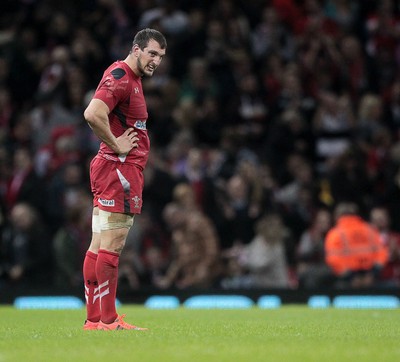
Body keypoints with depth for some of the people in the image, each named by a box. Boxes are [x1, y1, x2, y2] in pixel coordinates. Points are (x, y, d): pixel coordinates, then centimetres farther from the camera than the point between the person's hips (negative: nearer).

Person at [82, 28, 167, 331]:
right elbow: (92, 114, -28)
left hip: (123, 169, 11)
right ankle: (108, 320, -9)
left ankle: (94, 318, 11)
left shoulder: (131, 79, 19)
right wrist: (116, 144, -18)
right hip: (120, 169, -11)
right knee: (111, 245, -9)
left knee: (99, 246, 9)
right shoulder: (120, 77, -13)